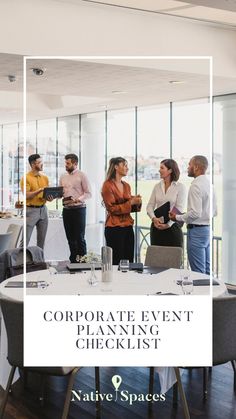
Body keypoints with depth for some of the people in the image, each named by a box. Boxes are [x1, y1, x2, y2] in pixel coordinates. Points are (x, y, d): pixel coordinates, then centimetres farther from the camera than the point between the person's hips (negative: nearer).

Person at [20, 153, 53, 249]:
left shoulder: (45, 178, 10)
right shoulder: (26, 178, -7)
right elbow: (27, 195, -15)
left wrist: (49, 197, -7)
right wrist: (40, 190, -23)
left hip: (43, 209, 6)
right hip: (31, 210, -6)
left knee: (41, 239, 9)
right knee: (25, 239, -5)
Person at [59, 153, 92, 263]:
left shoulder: (81, 176, -5)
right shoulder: (63, 177, 13)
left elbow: (88, 193, -8)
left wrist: (77, 199, -22)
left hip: (78, 209, -6)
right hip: (66, 209, 6)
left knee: (79, 237, -4)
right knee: (70, 237, 10)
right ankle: (73, 261, 19)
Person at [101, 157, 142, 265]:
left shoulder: (126, 186, 14)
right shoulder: (108, 185, -7)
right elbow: (112, 208, -12)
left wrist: (136, 202, 1)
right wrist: (131, 202, -16)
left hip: (128, 227, 7)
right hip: (114, 228, -7)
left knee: (129, 261, 6)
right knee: (116, 263, -4)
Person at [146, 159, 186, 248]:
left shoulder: (180, 187, -3)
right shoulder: (157, 186, 9)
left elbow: (179, 209, -9)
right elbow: (150, 206, 6)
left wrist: (168, 224, -20)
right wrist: (154, 218, -14)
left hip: (172, 227, -4)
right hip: (156, 227, 4)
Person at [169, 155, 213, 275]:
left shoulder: (196, 185, -16)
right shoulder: (208, 184, 11)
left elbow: (195, 213, -23)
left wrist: (177, 217, -11)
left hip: (196, 230, -9)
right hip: (207, 228, 9)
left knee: (198, 272, -4)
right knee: (207, 270, 14)